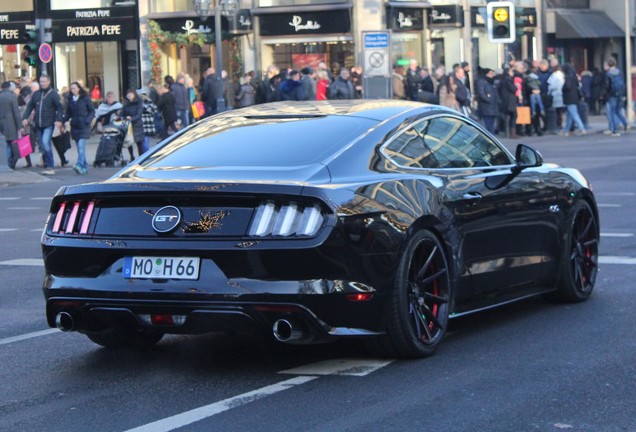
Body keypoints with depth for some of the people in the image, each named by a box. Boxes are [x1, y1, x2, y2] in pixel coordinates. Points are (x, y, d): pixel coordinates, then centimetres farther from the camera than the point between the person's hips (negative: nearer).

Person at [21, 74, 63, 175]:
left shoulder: (53, 94, -3)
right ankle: (47, 166, 18)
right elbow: (30, 106, 14)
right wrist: (25, 118, 2)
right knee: (42, 147, 9)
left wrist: (59, 120, -20)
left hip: (49, 124, -6)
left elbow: (59, 107, -8)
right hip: (38, 125, 6)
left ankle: (49, 166, -15)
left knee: (45, 142, -20)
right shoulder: (36, 94, 11)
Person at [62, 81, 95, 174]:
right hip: (74, 126, 5)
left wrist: (88, 120, -16)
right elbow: (68, 113, 14)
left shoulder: (85, 99, -2)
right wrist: (63, 120, -3)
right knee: (80, 147, 7)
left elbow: (92, 111, 0)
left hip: (84, 126, -5)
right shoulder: (70, 100, 10)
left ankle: (79, 165, -27)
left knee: (81, 145, -18)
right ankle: (85, 167, 13)